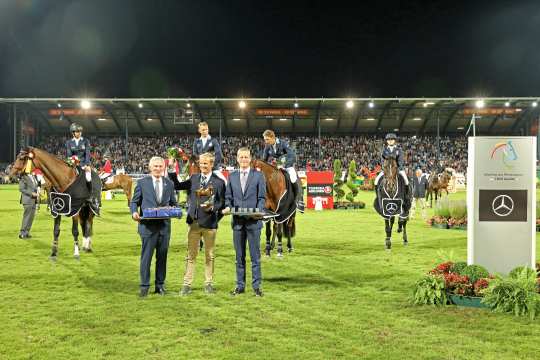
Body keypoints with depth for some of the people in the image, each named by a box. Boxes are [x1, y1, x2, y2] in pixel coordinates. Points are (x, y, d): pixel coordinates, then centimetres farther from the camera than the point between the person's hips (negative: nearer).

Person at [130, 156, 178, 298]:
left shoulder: (169, 184, 11)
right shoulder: (142, 183, 4)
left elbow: (173, 203, 15)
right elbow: (134, 201, 7)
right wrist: (134, 212, -12)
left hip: (164, 225, 3)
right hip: (148, 225, -3)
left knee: (162, 256, 8)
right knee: (146, 256, 0)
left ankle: (160, 285, 20)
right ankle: (144, 286, 9)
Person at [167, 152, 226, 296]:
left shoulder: (219, 182, -2)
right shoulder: (193, 178, 8)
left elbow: (222, 203, -1)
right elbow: (176, 186, 11)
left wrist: (212, 207, -19)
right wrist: (172, 169, 3)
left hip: (209, 223, -2)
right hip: (194, 222, 2)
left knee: (209, 255, 9)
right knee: (191, 255, 6)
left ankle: (208, 284, 20)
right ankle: (187, 284, 11)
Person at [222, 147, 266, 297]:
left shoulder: (258, 175, 3)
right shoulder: (232, 176, 11)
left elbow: (262, 197, 0)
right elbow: (228, 197, 12)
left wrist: (258, 211, -16)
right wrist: (228, 207, -9)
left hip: (253, 221, -3)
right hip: (237, 221, 3)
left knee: (255, 255, 2)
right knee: (239, 256, 9)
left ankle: (256, 286, 10)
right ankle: (240, 286, 18)